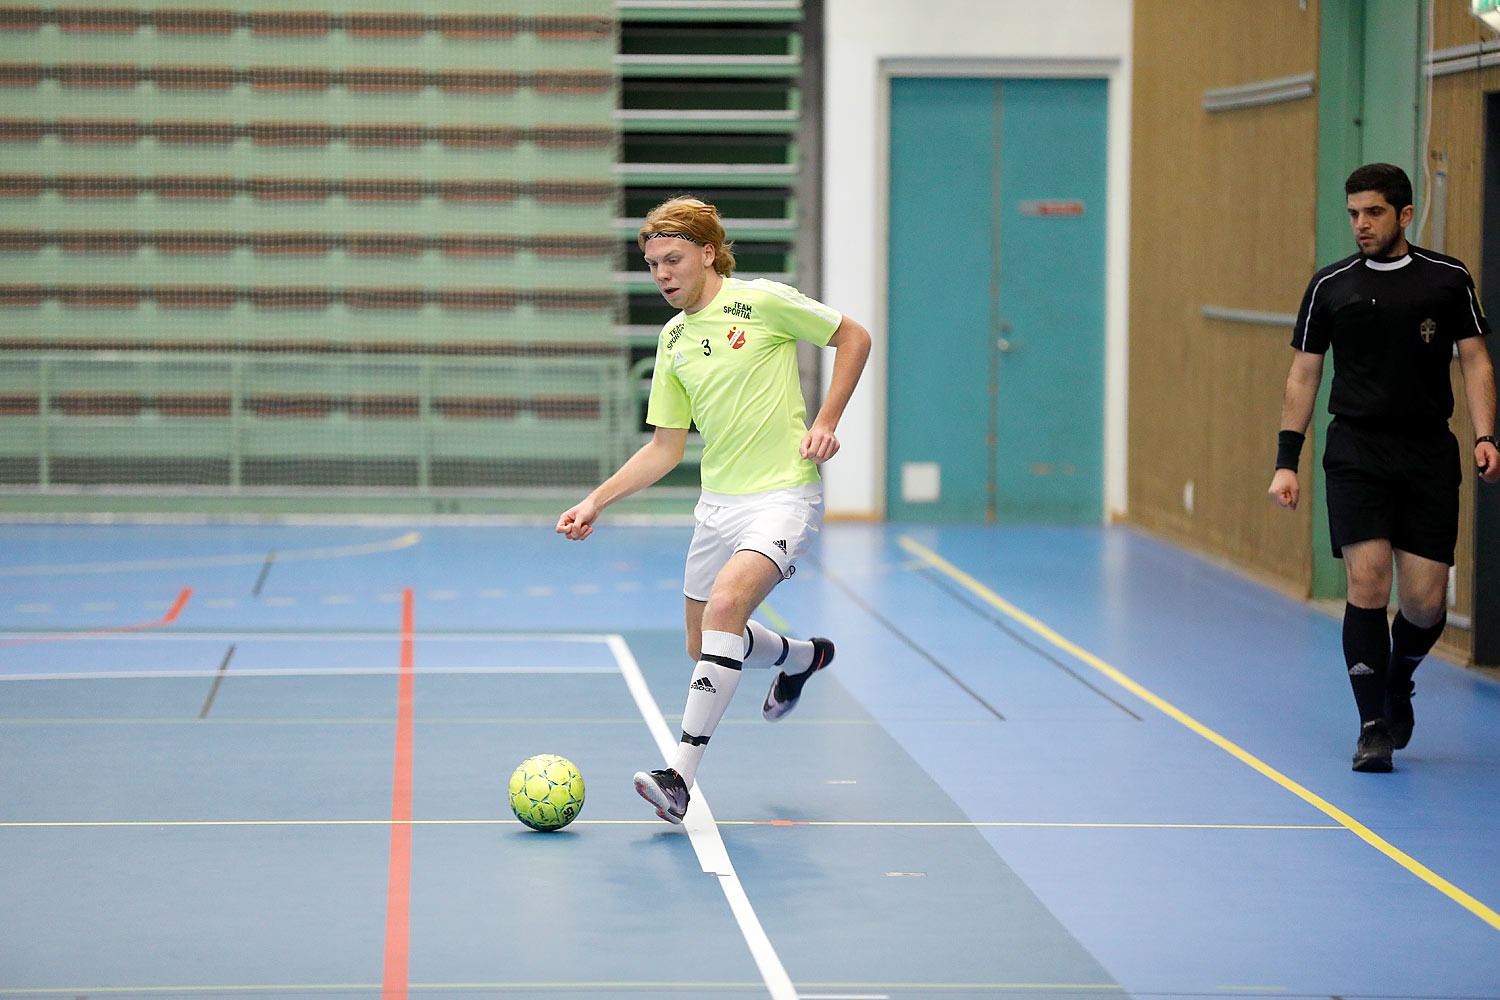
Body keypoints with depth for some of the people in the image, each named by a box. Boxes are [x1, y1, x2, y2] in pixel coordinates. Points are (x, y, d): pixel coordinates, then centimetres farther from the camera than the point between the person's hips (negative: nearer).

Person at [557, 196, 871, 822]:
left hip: (784, 495, -7)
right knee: (704, 647, 14)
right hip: (718, 504, 7)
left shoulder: (763, 301, -8)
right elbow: (665, 448, 14)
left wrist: (826, 422, -8)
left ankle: (681, 776, -27)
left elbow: (853, 337, 1)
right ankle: (803, 657, 46)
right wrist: (596, 502, 5)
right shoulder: (673, 340, 10)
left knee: (724, 609, -28)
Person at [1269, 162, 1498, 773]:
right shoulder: (1330, 286, 6)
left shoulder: (1448, 279, 5)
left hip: (1430, 455, 0)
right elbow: (1303, 376, 10)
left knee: (1426, 602, -2)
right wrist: (1286, 462, 4)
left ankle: (1398, 682, 30)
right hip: (1356, 454, 0)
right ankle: (1373, 725, -4)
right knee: (1367, 585, -13)